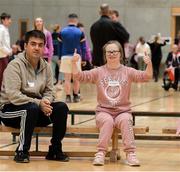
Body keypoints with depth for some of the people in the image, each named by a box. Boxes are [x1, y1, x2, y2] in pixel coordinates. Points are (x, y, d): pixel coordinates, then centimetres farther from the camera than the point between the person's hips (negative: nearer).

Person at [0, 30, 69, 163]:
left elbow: (49, 92, 8)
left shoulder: (46, 67, 6)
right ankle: (22, 151, -22)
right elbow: (13, 95, -23)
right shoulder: (15, 65, -14)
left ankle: (55, 150, -5)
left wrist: (46, 101, -18)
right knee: (32, 108, -36)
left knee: (62, 107, -15)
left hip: (37, 108, 6)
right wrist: (39, 103, -28)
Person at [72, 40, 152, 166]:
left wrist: (149, 64, -28)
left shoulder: (128, 72, 6)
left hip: (123, 111, 0)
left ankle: (131, 153, -28)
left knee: (126, 120, -32)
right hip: (104, 111, 0)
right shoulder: (99, 72, 7)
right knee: (108, 121, -33)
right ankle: (101, 153, -26)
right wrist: (74, 63, -20)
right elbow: (79, 76, -2)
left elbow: (146, 76, -7)